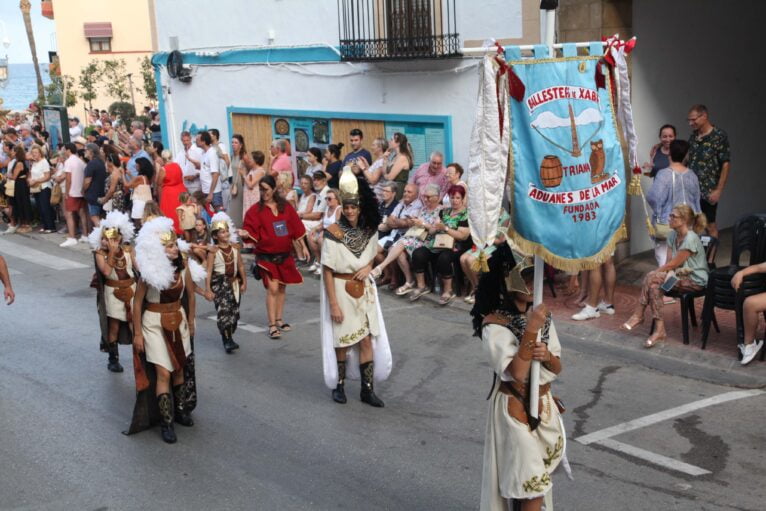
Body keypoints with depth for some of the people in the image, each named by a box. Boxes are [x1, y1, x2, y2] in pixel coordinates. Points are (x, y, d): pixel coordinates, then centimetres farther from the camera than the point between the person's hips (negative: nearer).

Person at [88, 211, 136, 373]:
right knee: (114, 325, 5)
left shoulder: (128, 249, -3)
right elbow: (106, 271, -26)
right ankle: (113, 358, 18)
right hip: (113, 292, -2)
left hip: (131, 289, 2)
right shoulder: (100, 253, -10)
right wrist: (112, 252, -25)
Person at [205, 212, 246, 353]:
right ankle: (227, 340, -5)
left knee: (234, 310, 7)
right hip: (219, 283, -5)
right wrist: (208, 289, -15)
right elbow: (209, 271, -11)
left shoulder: (234, 247, 3)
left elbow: (240, 266, 9)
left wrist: (244, 282, 9)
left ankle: (229, 337, 21)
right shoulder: (213, 251, -10)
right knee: (223, 310, -11)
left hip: (234, 282, 5)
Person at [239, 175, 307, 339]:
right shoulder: (255, 210, -6)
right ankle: (272, 325, -8)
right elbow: (251, 230, -13)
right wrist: (245, 234, -35)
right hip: (266, 256, -4)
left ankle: (278, 320, 27)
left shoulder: (285, 207, 5)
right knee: (272, 288, -13)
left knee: (282, 288, 12)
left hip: (284, 255, 4)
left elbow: (295, 227, 10)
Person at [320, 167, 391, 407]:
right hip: (340, 290, -4)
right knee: (342, 340, 7)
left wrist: (368, 267, -5)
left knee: (367, 339, 3)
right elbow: (327, 271, -15)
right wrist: (333, 304, -17)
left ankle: (367, 389, 12)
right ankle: (339, 385, 25)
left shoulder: (369, 231, -1)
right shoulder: (333, 233, -16)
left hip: (364, 290, 4)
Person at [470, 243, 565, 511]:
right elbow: (516, 373, -28)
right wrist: (530, 332, -34)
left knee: (535, 478, 17)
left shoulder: (542, 316, 1)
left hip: (544, 404, 7)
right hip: (515, 409, -6)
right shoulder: (494, 326, -19)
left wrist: (547, 355, -17)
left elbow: (557, 368, 5)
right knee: (532, 482, -1)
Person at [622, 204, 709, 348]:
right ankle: (659, 329, -23)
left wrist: (653, 273, -10)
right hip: (681, 274, 7)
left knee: (652, 277, -24)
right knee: (654, 286, -23)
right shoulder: (673, 235, 6)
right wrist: (655, 274, -18)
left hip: (695, 280, -7)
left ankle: (638, 315, -12)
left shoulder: (690, 239, -21)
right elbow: (669, 262, 1)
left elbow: (672, 264, -18)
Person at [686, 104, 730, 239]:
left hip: (708, 191, -5)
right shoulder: (693, 137, 10)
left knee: (710, 225, 5)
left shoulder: (719, 136, -8)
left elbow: (726, 164, -10)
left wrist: (718, 190, -13)